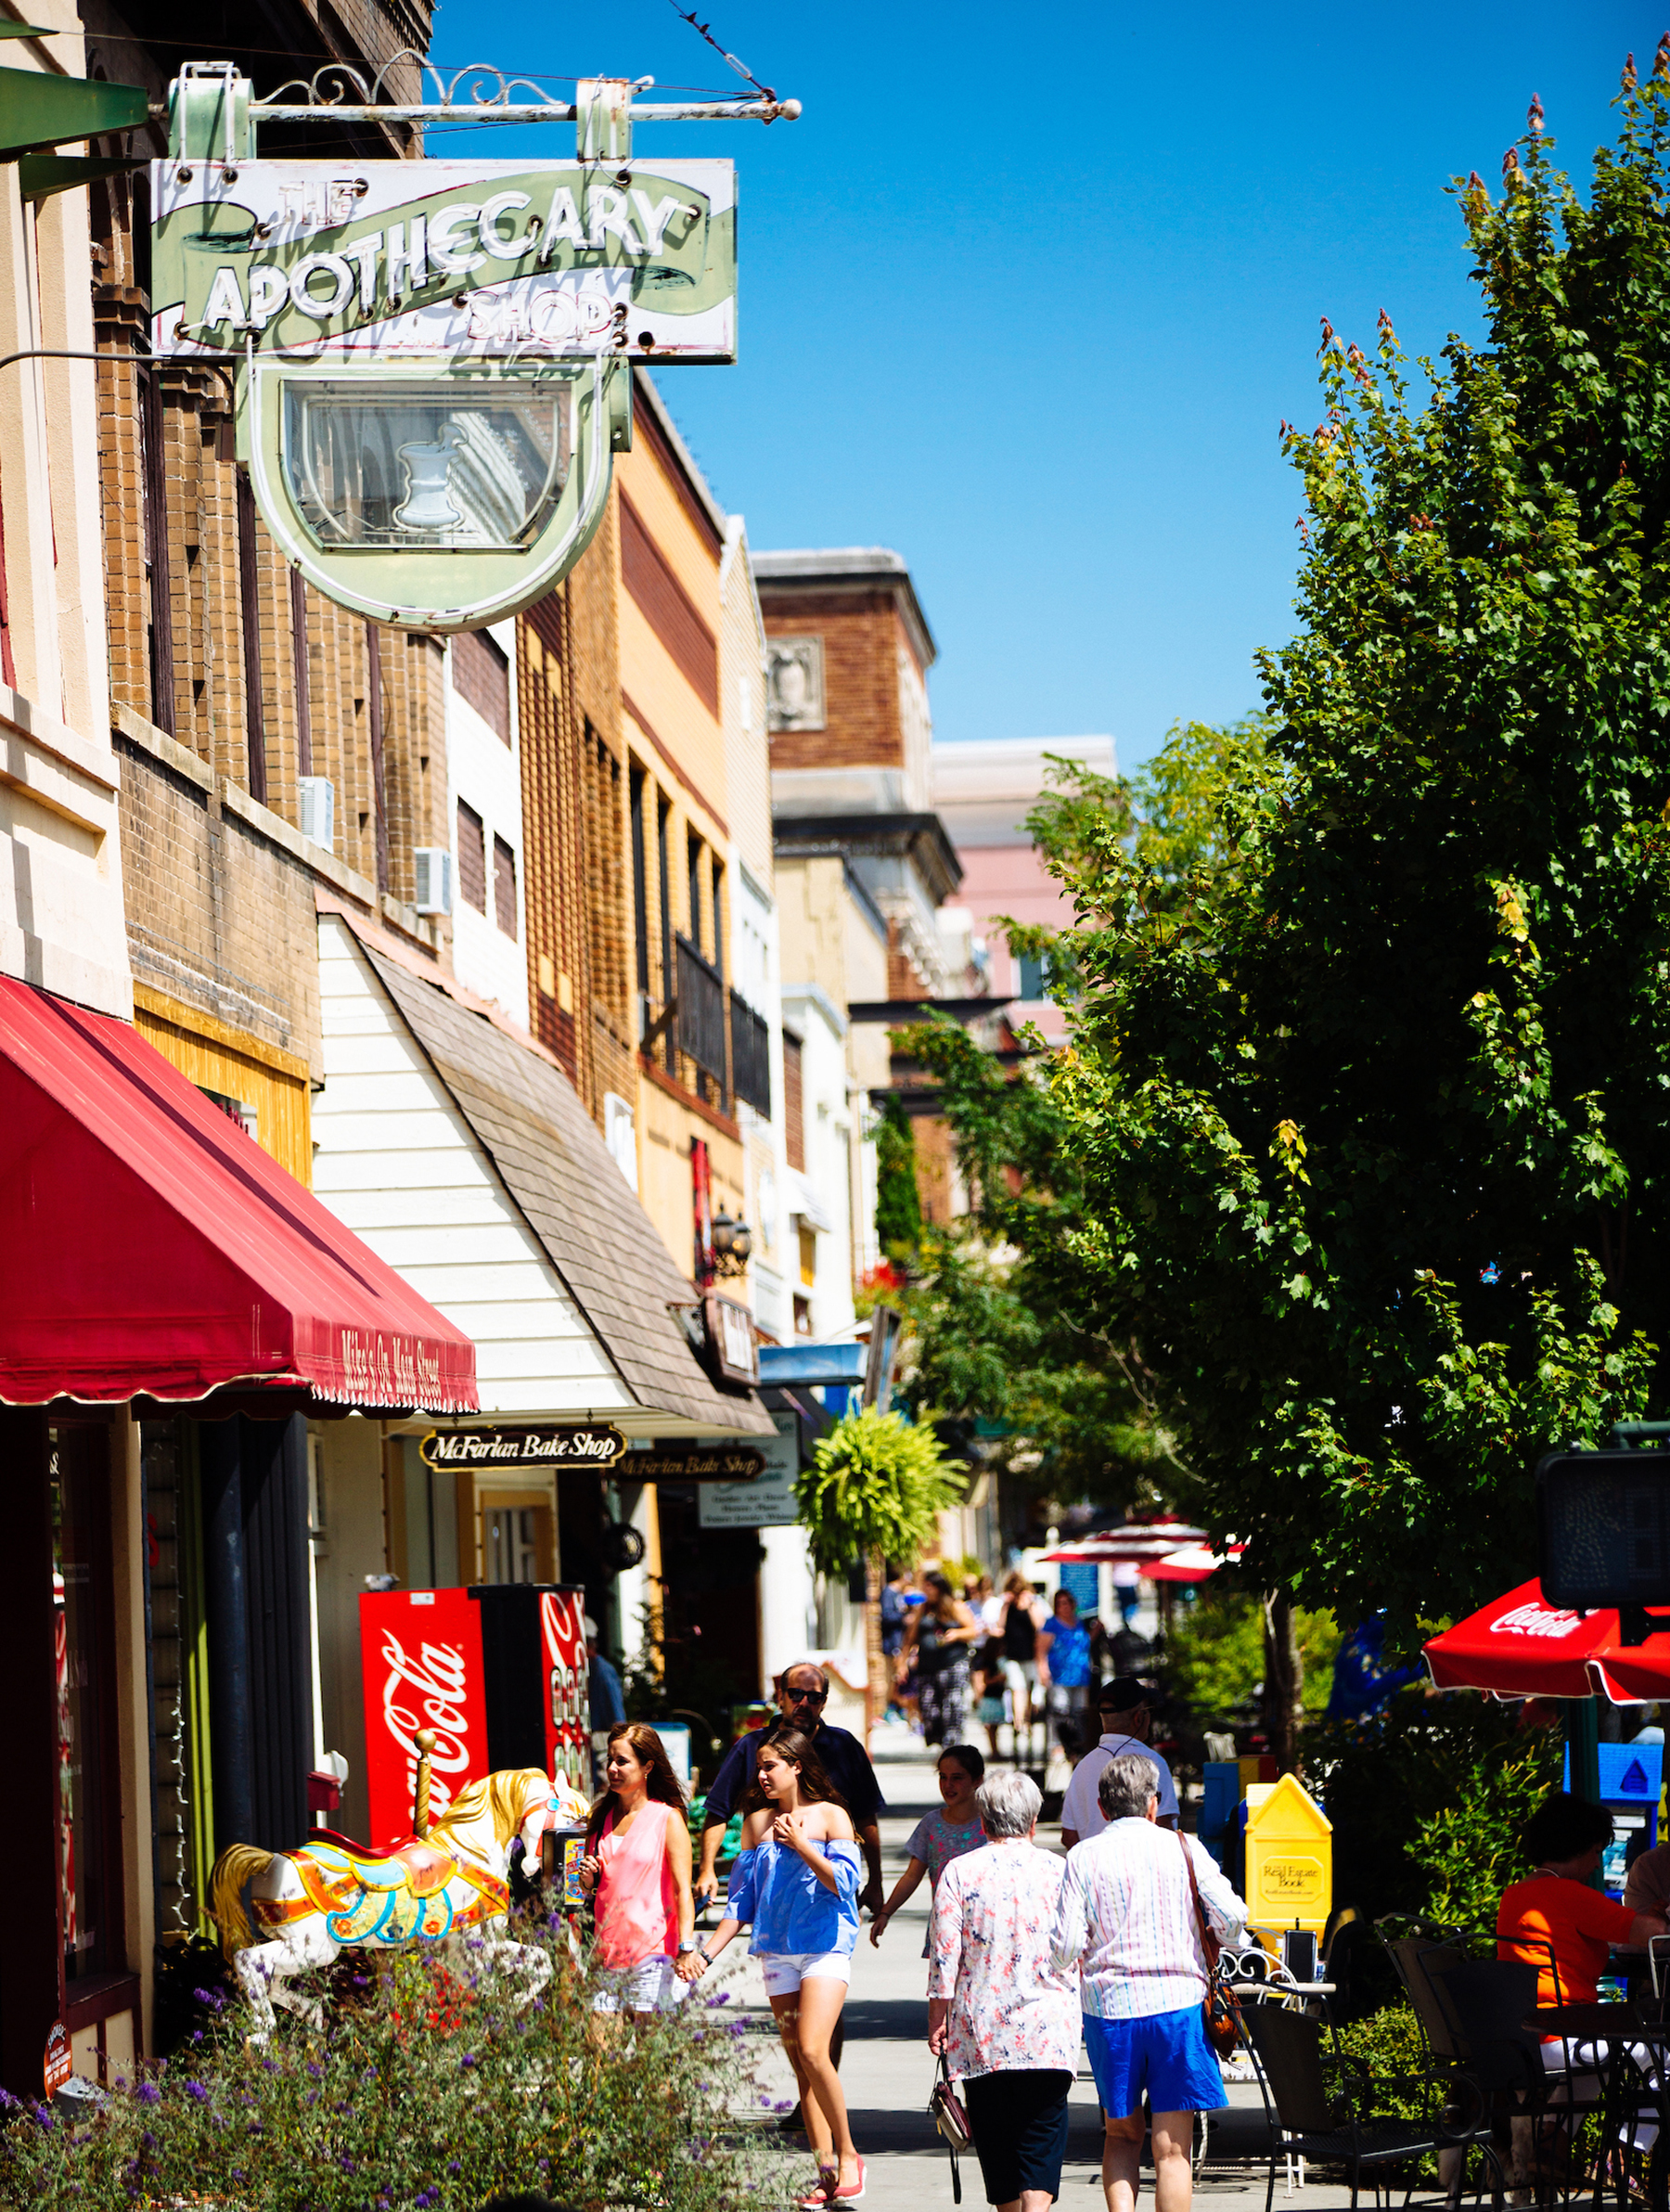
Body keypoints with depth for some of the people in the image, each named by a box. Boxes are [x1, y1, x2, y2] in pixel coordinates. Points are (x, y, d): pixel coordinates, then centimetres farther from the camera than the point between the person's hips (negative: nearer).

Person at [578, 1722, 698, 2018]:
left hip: (652, 1948, -5)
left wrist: (686, 1947, -23)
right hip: (606, 1954, 5)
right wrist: (587, 1880, 1)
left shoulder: (667, 1818, -2)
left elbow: (683, 1889, -10)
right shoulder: (601, 1817, 14)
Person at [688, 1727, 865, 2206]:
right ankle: (826, 2170, 6)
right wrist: (707, 1952, 7)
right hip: (776, 1951, 5)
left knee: (812, 2052, -19)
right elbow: (740, 1898, 14)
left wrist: (799, 1844, -13)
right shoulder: (757, 1822, 12)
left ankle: (847, 2155, -6)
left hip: (825, 1946, -5)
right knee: (800, 2065, 3)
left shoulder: (829, 1816, 0)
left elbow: (844, 1883, -9)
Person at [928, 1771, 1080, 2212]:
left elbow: (945, 1956, -3)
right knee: (1041, 2142, -2)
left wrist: (937, 2019, 7)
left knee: (997, 2144, 12)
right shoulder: (1058, 1870, 0)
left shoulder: (959, 1871, -2)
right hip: (1047, 2032, 0)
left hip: (981, 2033, 0)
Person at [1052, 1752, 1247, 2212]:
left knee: (1122, 2134, 17)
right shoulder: (1182, 1849, 1)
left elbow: (1065, 1949, -6)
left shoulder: (1082, 1857, 1)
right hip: (1178, 2002, -1)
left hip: (1108, 2006, 1)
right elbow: (1232, 1917, -8)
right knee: (1172, 2147, 3)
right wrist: (1215, 1946, 14)